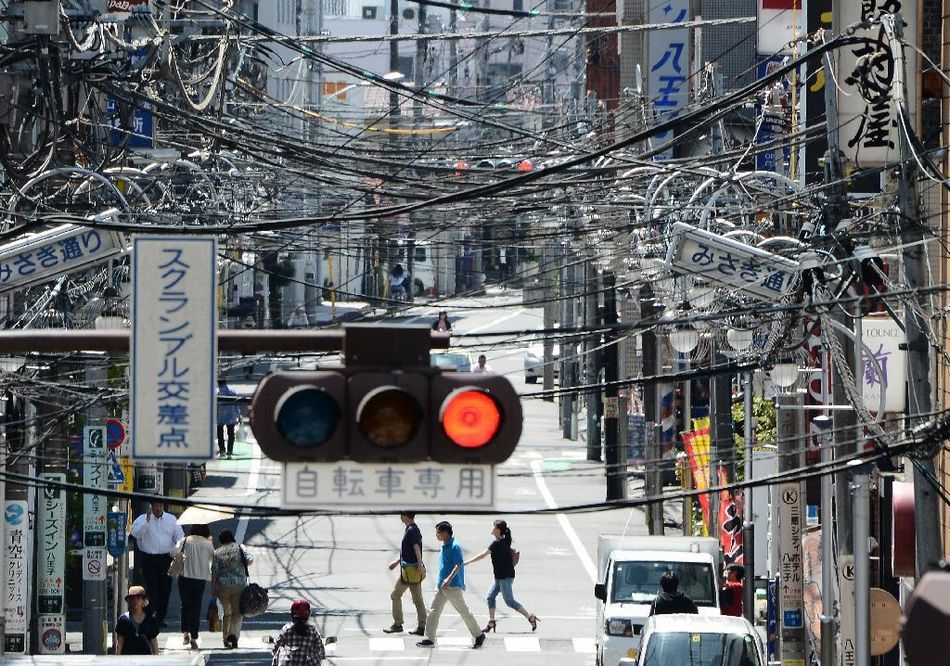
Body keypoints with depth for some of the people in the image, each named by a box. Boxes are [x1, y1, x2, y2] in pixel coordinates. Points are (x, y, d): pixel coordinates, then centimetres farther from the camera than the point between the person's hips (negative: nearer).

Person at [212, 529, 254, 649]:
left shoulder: (217, 553, 3)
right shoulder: (240, 548, 1)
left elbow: (214, 572, 0)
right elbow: (249, 560, -12)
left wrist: (213, 590, 4)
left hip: (222, 586, 2)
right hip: (239, 585, -2)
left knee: (226, 612, 18)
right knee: (238, 612, -1)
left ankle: (226, 638, 18)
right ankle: (233, 634, -25)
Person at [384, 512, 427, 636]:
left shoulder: (411, 530, -15)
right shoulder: (413, 529, 15)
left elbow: (416, 548, -25)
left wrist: (420, 565, -32)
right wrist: (397, 562, 31)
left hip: (410, 569, -9)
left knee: (395, 596, 3)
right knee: (417, 599, 8)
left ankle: (397, 624, 7)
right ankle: (421, 627, 8)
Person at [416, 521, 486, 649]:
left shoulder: (455, 547, -16)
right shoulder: (445, 546, 13)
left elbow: (458, 564, -25)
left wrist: (449, 579, -36)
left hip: (453, 586, -9)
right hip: (441, 586, 9)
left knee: (463, 611, 2)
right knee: (433, 611, 1)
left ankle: (479, 635, 16)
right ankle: (429, 639, 1)